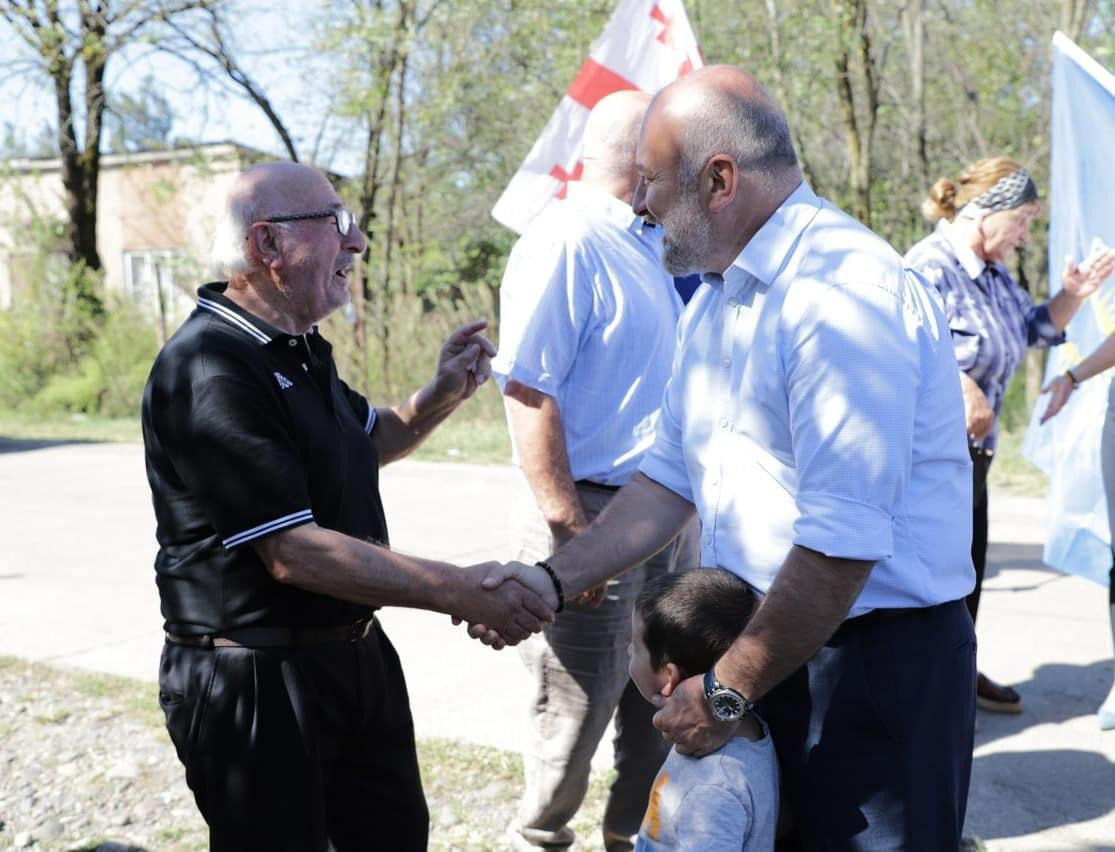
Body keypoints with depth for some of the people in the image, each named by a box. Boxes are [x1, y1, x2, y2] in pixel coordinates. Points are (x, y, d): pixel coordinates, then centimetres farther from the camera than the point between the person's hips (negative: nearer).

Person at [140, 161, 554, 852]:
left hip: (355, 654, 10)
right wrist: (461, 593, -23)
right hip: (255, 682, -9)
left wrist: (442, 395, 5)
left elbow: (364, 442, 26)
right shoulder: (209, 371, -23)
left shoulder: (298, 350, 9)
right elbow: (293, 554, -27)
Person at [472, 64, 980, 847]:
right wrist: (552, 580, 5)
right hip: (768, 643, 8)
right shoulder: (716, 297, 9)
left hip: (874, 662, -8)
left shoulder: (844, 291, -21)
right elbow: (672, 478, 14)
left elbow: (842, 542, -25)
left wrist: (726, 694, -15)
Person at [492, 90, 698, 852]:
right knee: (576, 709, 6)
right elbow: (529, 395, -21)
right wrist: (570, 533, -23)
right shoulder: (563, 245, -15)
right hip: (598, 513, -8)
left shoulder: (647, 244, 13)